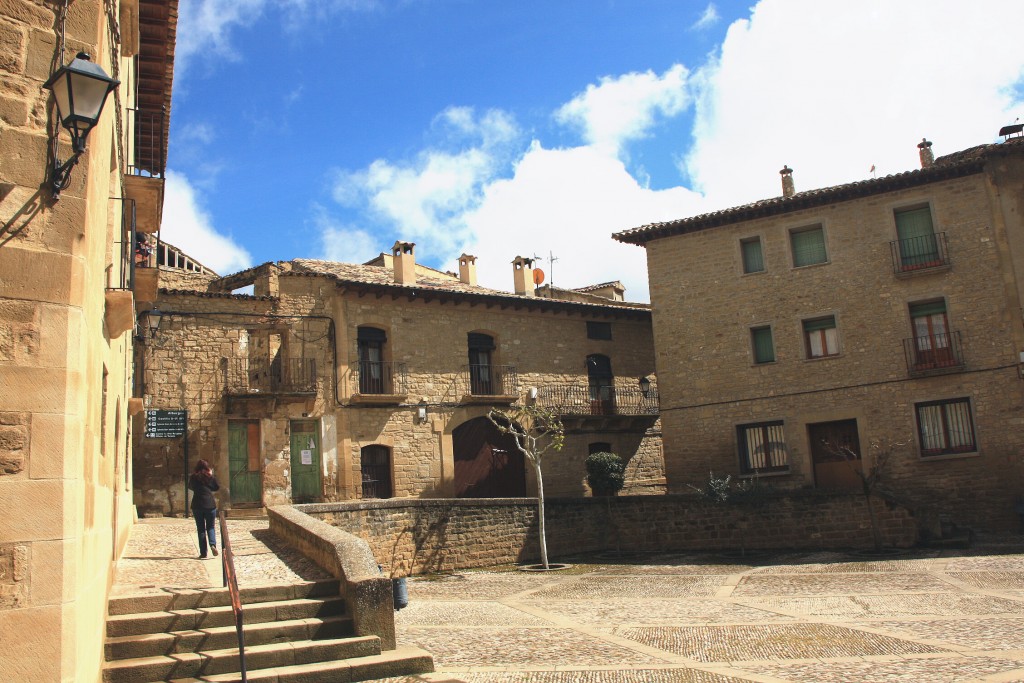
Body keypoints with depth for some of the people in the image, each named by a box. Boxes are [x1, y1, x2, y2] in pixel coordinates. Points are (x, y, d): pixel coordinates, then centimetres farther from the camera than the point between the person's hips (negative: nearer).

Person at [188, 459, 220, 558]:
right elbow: (217, 488, 12)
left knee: (201, 529, 7)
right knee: (210, 527, 11)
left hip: (197, 506, 1)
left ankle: (203, 553, 6)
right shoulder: (211, 477, -2)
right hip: (210, 505, -1)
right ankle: (213, 544, -15)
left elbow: (191, 487, 18)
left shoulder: (193, 478, 0)